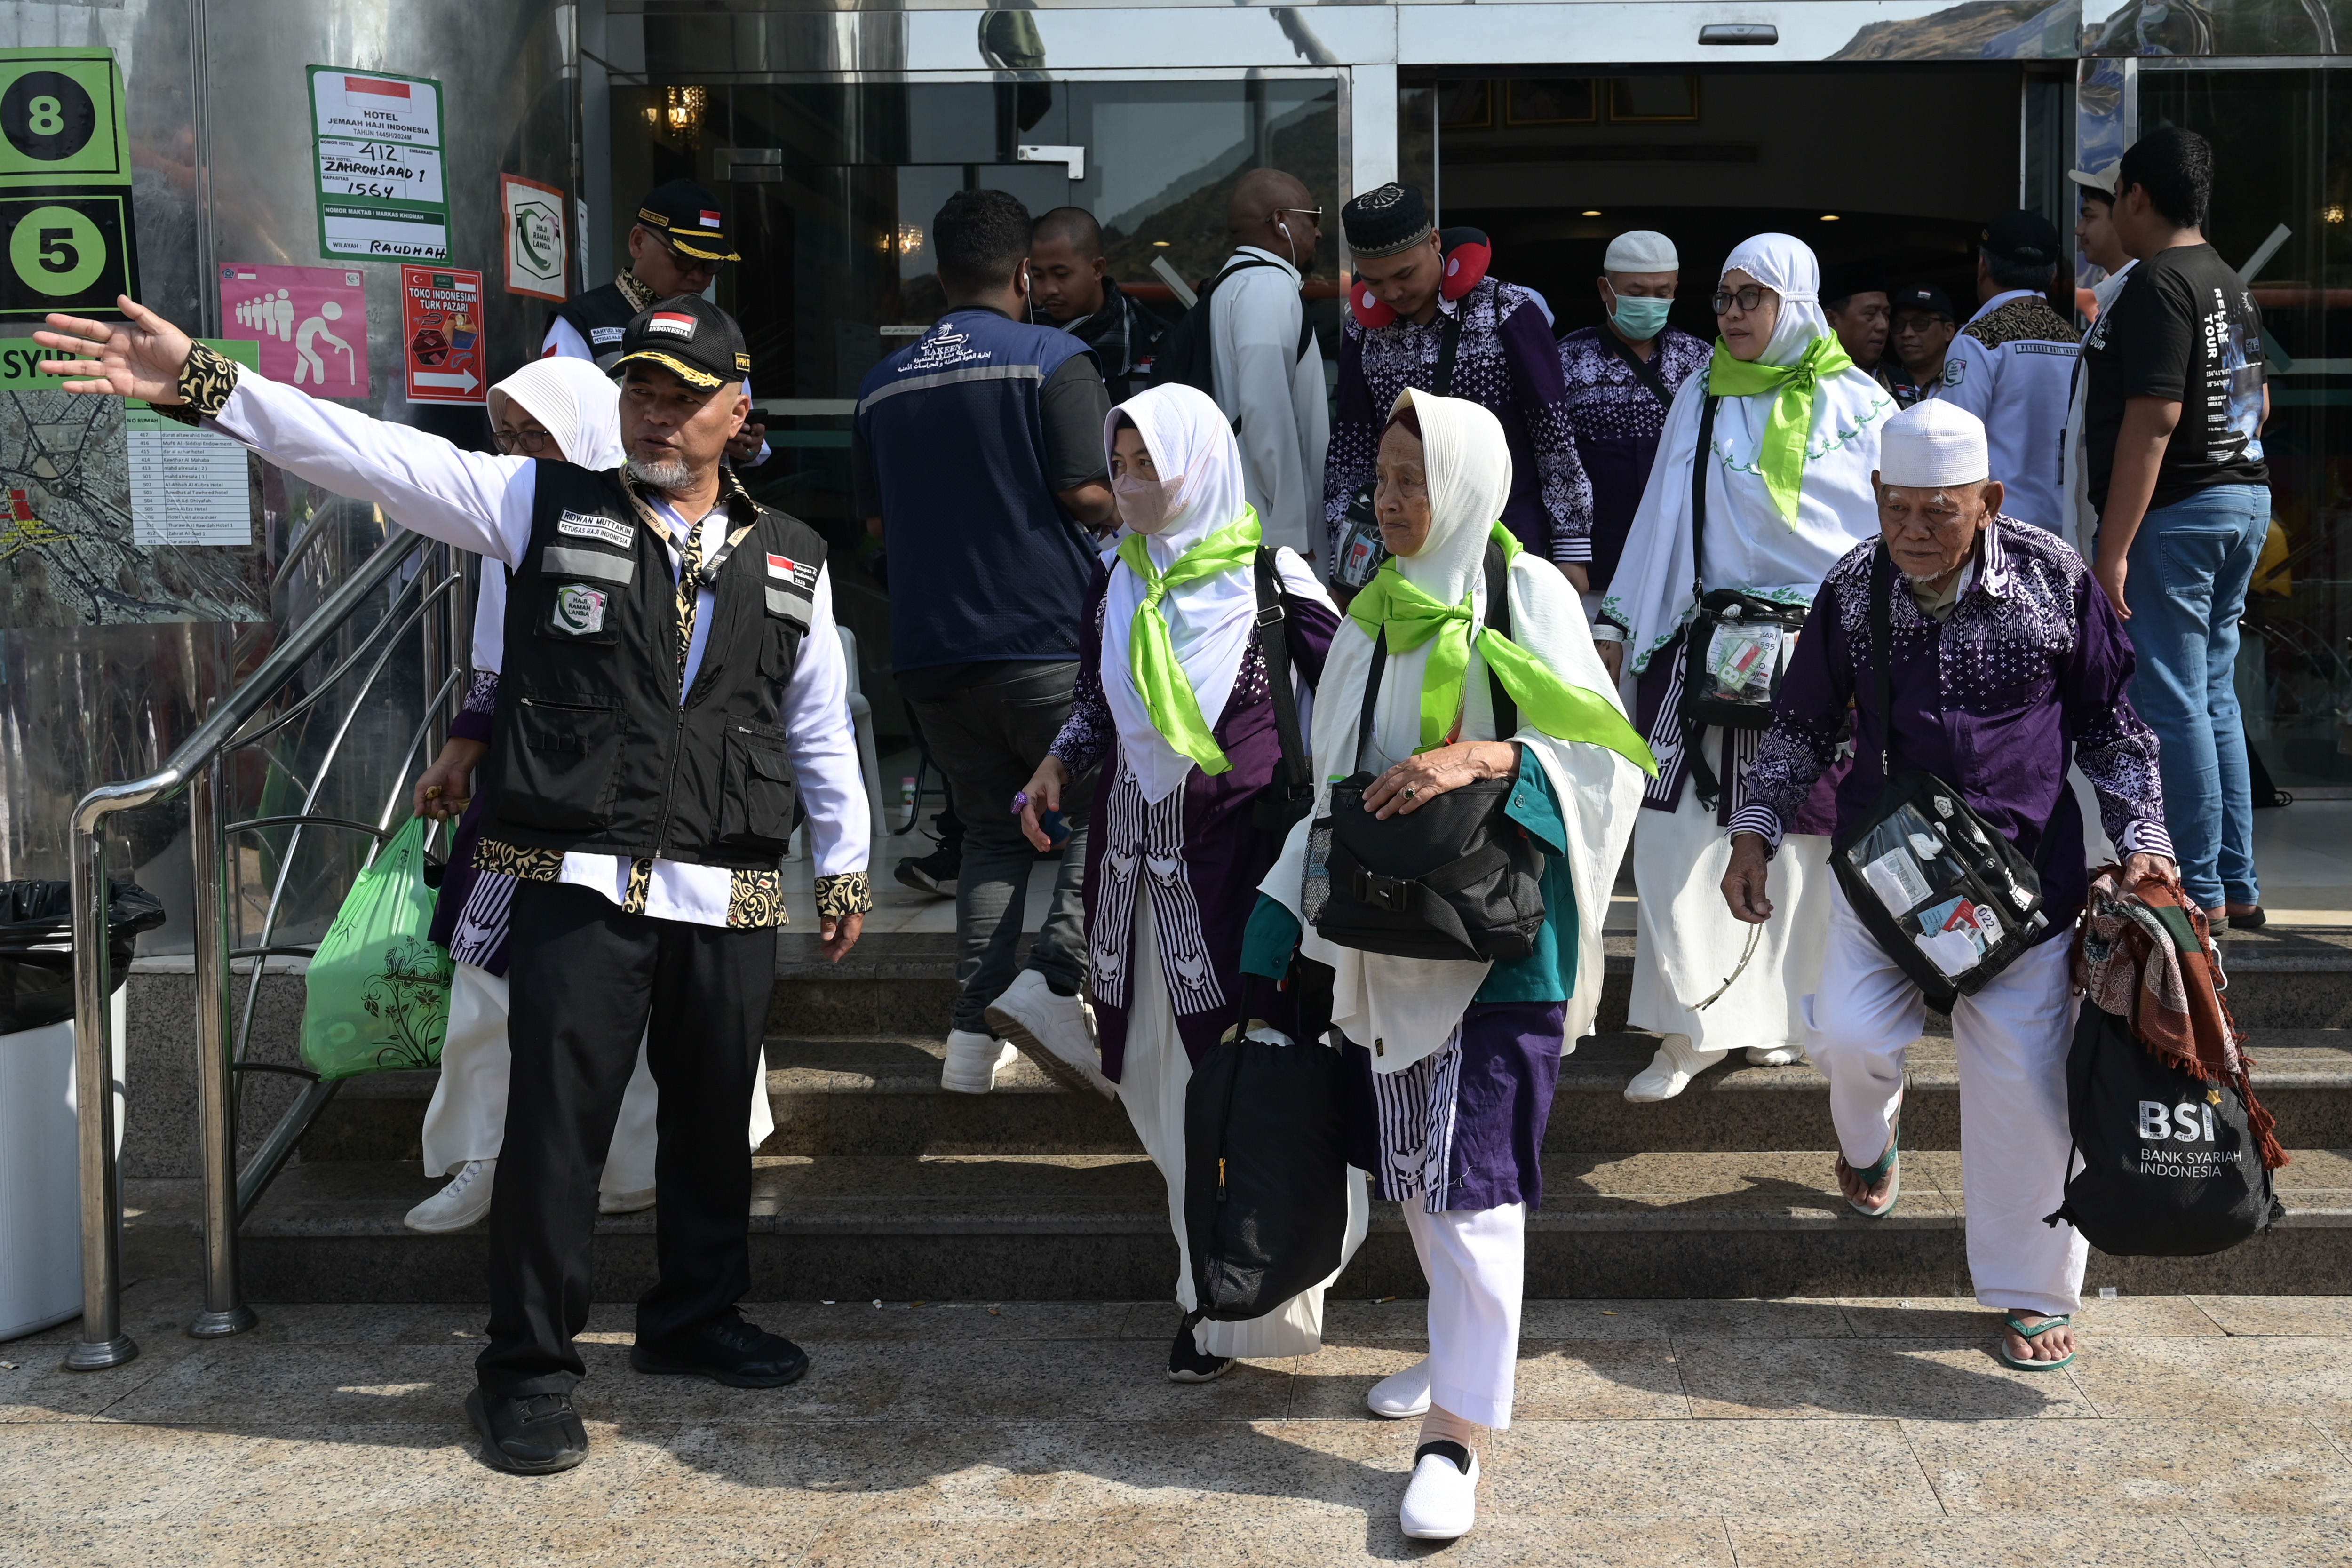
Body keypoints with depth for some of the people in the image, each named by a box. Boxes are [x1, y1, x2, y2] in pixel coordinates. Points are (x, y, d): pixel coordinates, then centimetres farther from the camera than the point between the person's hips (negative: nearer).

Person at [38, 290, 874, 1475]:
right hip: (582, 886, -3)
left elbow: (820, 727, 19)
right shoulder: (546, 506, 3)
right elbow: (371, 454, -4)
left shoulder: (792, 563, 11)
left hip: (732, 898, 3)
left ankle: (694, 1322, 34)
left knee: (713, 1119, 13)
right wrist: (205, 385, -13)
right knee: (557, 1124, -2)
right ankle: (527, 1374, 13)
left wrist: (846, 865, 21)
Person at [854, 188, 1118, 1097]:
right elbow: (1087, 495, -14)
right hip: (1044, 640, -5)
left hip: (931, 652, 5)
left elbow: (875, 521, 17)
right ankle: (1055, 980, -11)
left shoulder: (885, 383, 11)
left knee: (993, 833, 14)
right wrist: (1123, 511, 7)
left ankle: (974, 1033, 7)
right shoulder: (1052, 360, -6)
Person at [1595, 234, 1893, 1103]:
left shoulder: (1857, 404, 4)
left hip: (1826, 642, -1)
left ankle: (1781, 1010, 20)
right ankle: (1695, 1024, 0)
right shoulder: (1701, 399, 11)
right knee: (1680, 826, -8)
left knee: (1805, 831, 4)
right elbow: (1660, 518, 13)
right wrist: (1617, 623, 9)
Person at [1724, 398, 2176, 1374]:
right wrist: (1756, 830, 1)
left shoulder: (2055, 581, -6)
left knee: (2023, 1076, -2)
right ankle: (1870, 1135, 27)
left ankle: (2033, 1293, 19)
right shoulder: (1852, 588, -2)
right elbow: (1805, 722, 11)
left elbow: (2111, 724, 5)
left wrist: (2141, 839, -2)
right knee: (1849, 1035, -14)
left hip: (2025, 869, -1)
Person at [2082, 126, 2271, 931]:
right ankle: (2237, 885, 19)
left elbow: (2153, 417, -22)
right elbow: (2258, 404, 23)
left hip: (2174, 514, -10)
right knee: (2214, 696, 14)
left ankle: (2200, 889, 0)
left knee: (2171, 704, -4)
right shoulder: (2231, 284, 16)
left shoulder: (2158, 285, -15)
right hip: (2245, 502, 10)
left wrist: (2114, 548, -24)